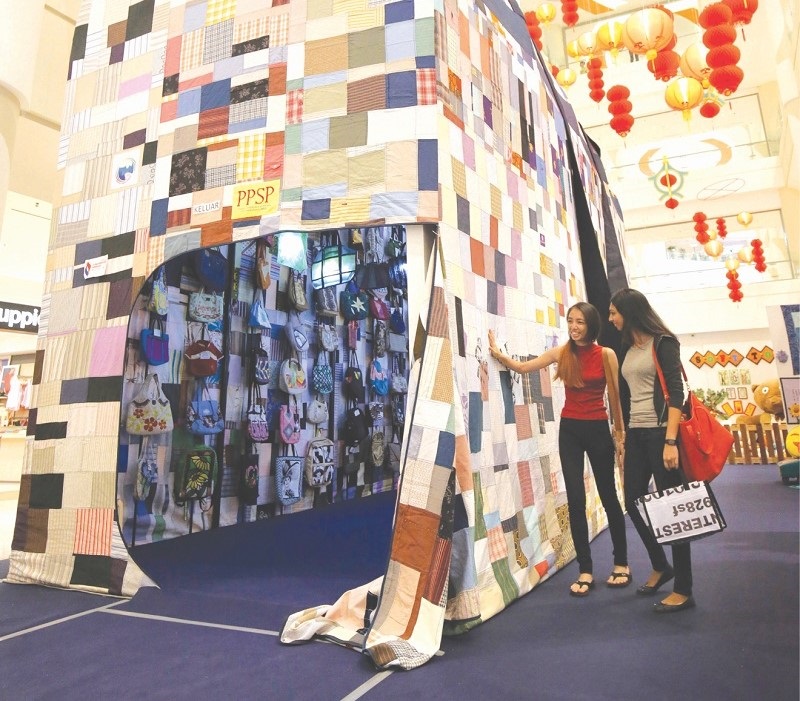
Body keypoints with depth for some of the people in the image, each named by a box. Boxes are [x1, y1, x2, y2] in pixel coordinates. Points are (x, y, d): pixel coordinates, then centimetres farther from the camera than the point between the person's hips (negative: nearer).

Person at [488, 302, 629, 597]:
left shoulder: (606, 354, -6)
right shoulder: (561, 353, 1)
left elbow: (615, 396, -1)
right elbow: (522, 367, 3)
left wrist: (620, 433, 1)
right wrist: (497, 353, -12)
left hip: (598, 429, -2)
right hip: (569, 430, 2)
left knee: (608, 496, 10)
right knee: (576, 500, 3)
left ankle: (621, 563, 29)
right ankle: (585, 571, 14)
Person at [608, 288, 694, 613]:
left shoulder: (662, 343, -7)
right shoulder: (627, 348, 13)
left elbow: (676, 393, -14)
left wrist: (670, 441, -21)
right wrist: (624, 434, 14)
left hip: (661, 432, -7)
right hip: (635, 435, 7)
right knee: (633, 502, 11)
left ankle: (683, 591, 11)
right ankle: (660, 566, 33)